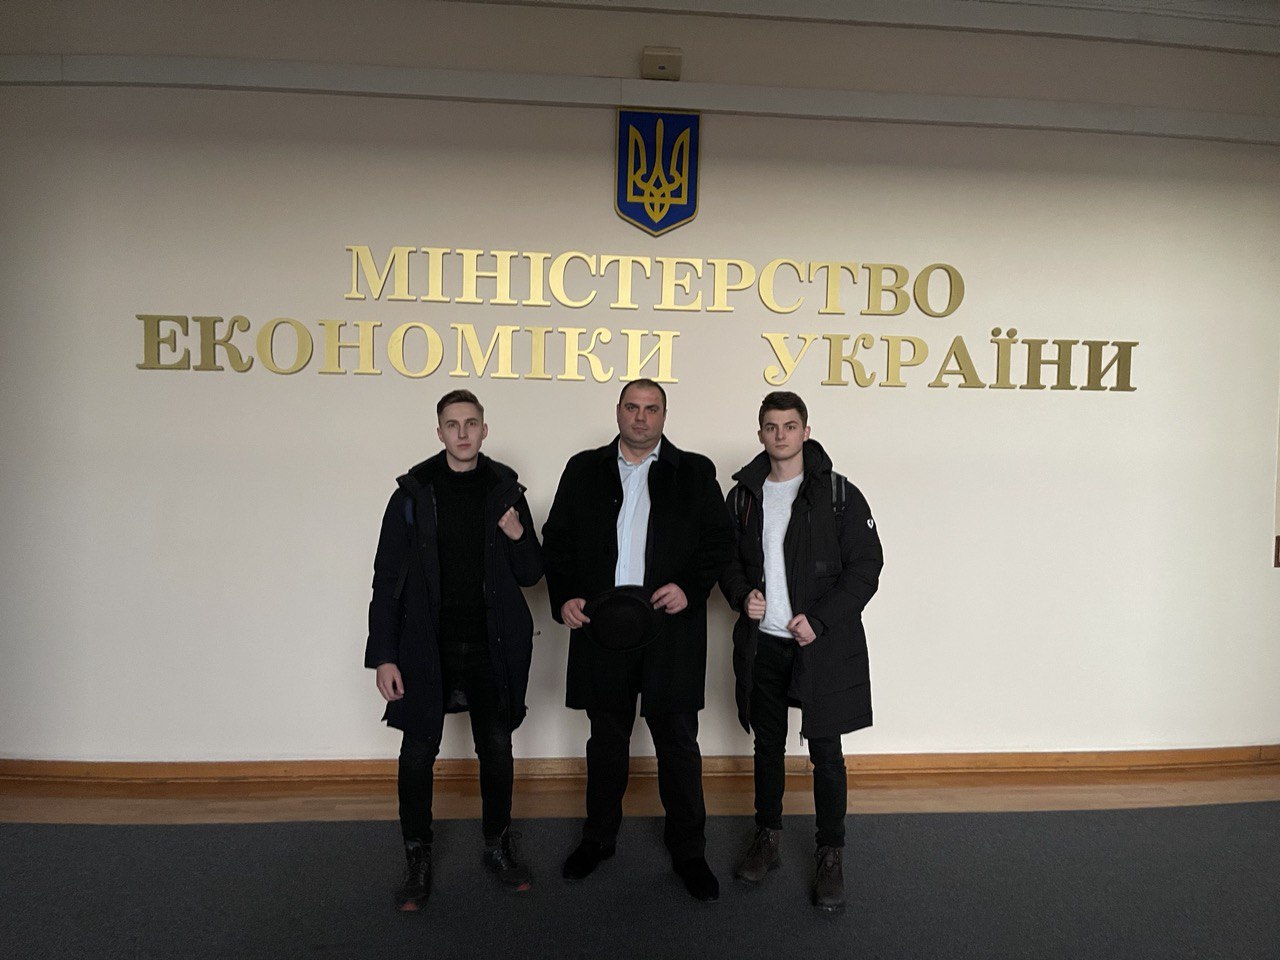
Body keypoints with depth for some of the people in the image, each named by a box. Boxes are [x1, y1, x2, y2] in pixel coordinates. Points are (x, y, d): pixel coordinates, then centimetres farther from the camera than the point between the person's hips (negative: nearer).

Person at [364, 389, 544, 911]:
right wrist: (384, 657, -8)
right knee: (418, 755, 4)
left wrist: (518, 537, -15)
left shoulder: (505, 491, 2)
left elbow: (531, 575, 6)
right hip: (427, 648, -1)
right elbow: (388, 579, -3)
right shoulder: (414, 493, -2)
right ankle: (417, 862, 22)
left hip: (491, 647, 2)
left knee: (496, 750, 12)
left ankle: (498, 846, 33)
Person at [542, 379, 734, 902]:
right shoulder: (583, 470, 8)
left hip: (671, 630, -1)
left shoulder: (695, 472, 4)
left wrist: (690, 588, -13)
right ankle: (599, 838, 33)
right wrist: (564, 598, -6)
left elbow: (719, 541, 2)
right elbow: (557, 539, 8)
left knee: (678, 744, 6)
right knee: (606, 741, 15)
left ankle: (688, 850, 22)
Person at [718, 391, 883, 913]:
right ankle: (767, 839, 32)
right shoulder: (744, 495, 6)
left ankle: (830, 856, 19)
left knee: (825, 752, 4)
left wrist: (820, 620, -15)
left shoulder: (838, 494, -6)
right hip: (762, 643, 4)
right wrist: (742, 595, -6)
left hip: (822, 645, -3)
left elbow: (866, 566, -7)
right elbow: (728, 559, 15)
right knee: (767, 746, 16)